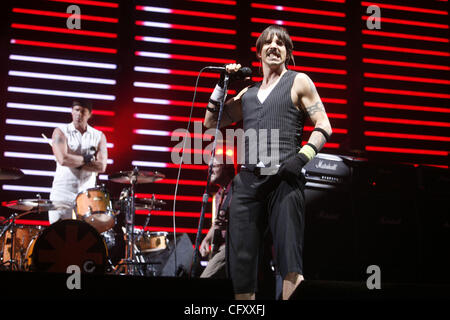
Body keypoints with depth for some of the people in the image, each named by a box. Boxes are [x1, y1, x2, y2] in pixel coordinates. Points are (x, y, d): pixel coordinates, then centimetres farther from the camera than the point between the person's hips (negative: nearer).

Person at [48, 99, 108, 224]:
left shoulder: (99, 136, 9)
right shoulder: (61, 132, 2)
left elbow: (101, 166, -5)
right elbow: (63, 159, -15)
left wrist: (74, 162, -9)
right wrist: (88, 159, -5)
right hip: (62, 195, -2)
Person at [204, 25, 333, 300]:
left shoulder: (298, 82, 12)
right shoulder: (248, 93, 24)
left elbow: (324, 127, 5)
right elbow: (212, 122, 28)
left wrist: (303, 157, -11)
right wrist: (223, 84, 19)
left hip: (284, 177, -5)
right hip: (248, 180, 5)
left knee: (290, 262, -14)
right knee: (241, 259, 0)